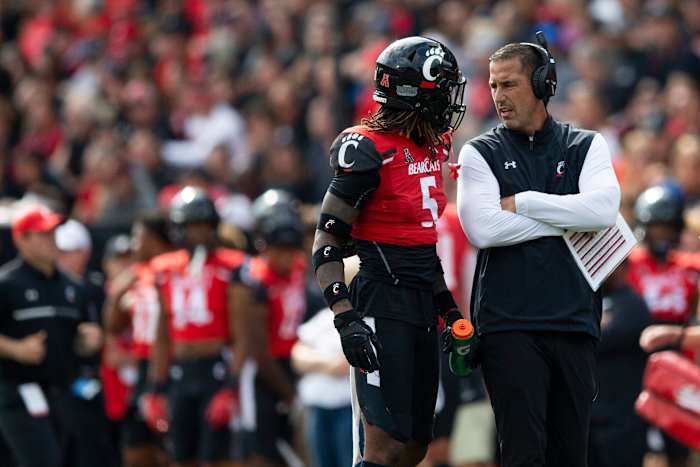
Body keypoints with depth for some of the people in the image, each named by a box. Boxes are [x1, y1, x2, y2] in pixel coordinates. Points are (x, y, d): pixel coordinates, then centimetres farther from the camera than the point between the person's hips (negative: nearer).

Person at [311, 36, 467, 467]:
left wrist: (447, 305, 20)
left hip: (422, 305, 9)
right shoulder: (370, 151, -13)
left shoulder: (432, 148, 13)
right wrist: (346, 318, -21)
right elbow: (327, 243, -13)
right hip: (382, 304, -9)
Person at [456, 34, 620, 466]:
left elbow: (604, 208, -8)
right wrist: (565, 221, -6)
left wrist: (522, 203, -6)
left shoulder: (586, 146, 11)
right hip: (509, 323, -2)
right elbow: (483, 229, -9)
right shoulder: (481, 153, 8)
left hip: (574, 318, 2)